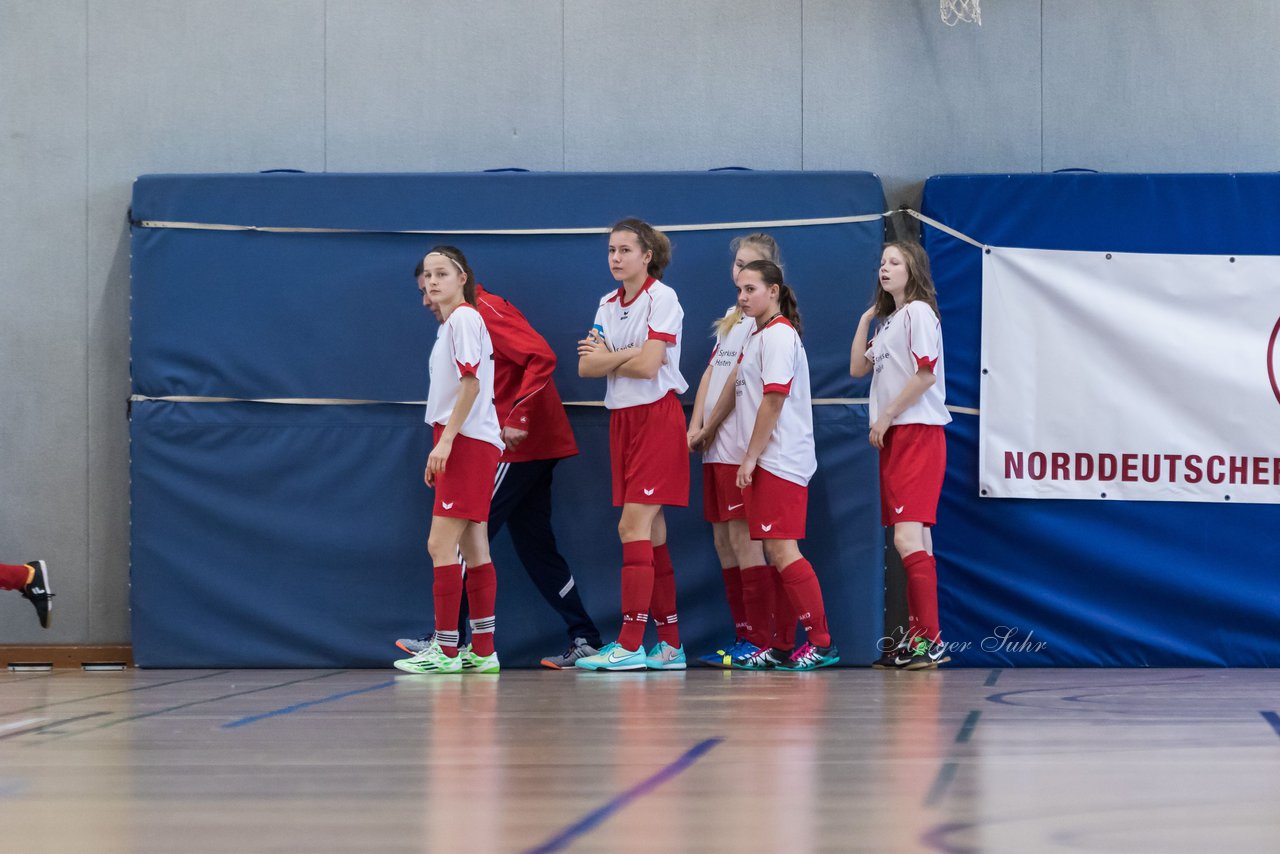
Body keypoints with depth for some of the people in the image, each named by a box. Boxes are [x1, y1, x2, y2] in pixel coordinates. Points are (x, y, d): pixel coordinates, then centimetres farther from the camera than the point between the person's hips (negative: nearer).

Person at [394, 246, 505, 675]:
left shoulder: (464, 317, -8)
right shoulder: (450, 325, 20)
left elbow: (471, 382, -17)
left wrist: (445, 439, -22)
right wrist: (439, 452, 20)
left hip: (468, 442, -10)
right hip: (464, 446, 10)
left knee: (441, 545, -12)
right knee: (473, 548, 8)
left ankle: (446, 651, -12)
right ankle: (482, 652, 9)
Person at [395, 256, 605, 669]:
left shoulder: (487, 311, -11)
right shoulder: (470, 319, 19)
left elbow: (541, 356, -23)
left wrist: (519, 418, -25)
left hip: (520, 446, -10)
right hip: (533, 448, 10)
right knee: (534, 544, 9)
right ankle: (584, 639, 7)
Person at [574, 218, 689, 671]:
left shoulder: (662, 298, -8)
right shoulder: (608, 304, 13)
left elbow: (648, 365, -17)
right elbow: (586, 366, 3)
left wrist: (607, 358, -1)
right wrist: (625, 355, -13)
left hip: (657, 417, -8)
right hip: (622, 418, 8)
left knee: (634, 526, -14)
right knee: (650, 532, 7)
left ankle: (630, 644, -17)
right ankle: (670, 645, 11)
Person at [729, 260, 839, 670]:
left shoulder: (779, 334, -10)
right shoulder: (759, 336, 19)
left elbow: (773, 400, -17)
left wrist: (751, 457, -17)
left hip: (779, 461, -10)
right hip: (767, 462, 10)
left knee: (782, 549, -12)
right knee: (775, 551, 9)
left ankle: (821, 642, -11)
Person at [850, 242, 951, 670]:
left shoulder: (918, 311, -8)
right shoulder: (889, 321, 22)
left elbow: (925, 374, -17)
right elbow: (858, 367, 21)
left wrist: (886, 417, -13)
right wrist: (866, 318, 17)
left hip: (918, 433, -10)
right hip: (894, 438, 10)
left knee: (908, 537, -17)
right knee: (914, 540, 9)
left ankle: (931, 641, -20)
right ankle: (916, 636, 11)